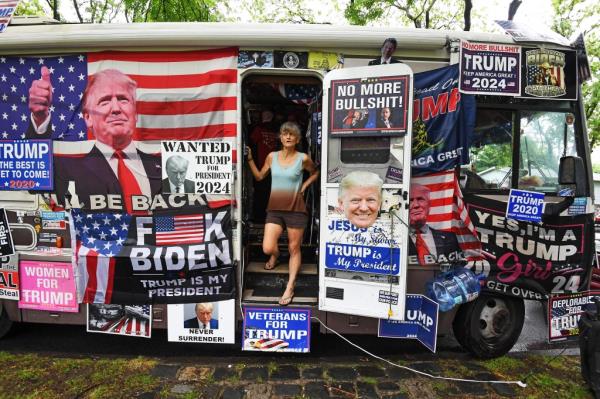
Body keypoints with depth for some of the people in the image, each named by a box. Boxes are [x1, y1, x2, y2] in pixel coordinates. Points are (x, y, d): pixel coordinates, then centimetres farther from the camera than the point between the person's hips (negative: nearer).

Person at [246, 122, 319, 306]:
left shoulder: (303, 158, -4)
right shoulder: (272, 156, 4)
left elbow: (315, 172, 15)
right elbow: (259, 176, 15)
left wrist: (304, 185, 2)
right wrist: (250, 159, 6)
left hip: (296, 209, -2)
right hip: (274, 209, 2)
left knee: (294, 249, 6)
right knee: (267, 248, -6)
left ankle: (290, 287, 18)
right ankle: (275, 255, 33)